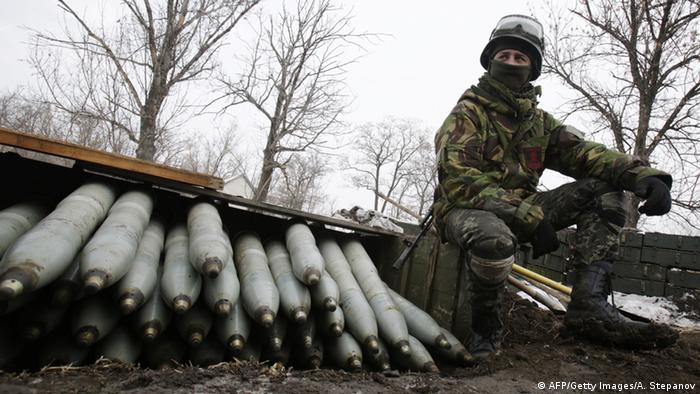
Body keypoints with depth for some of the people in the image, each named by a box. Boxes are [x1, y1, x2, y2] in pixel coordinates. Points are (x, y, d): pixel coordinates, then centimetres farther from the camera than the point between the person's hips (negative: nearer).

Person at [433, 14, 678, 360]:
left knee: (605, 188, -6)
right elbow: (459, 180, -22)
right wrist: (529, 217, -29)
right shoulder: (467, 114, -8)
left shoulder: (539, 120, 12)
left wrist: (641, 174, -23)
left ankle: (589, 306, -18)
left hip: (519, 211, 7)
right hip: (465, 210, -6)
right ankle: (485, 324, -12)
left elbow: (581, 152, -4)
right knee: (494, 239, -43)